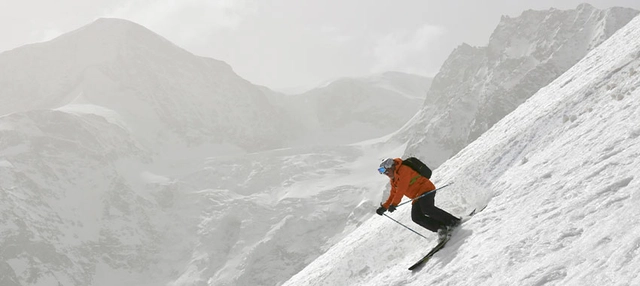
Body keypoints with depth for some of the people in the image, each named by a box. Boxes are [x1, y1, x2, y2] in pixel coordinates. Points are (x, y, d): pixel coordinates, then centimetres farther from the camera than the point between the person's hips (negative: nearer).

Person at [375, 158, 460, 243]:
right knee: (416, 217, -12)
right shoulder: (393, 181, 18)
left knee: (426, 209, -32)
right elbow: (393, 195, 22)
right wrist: (384, 207, 9)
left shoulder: (403, 170, -12)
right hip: (417, 197, 9)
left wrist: (394, 204, -25)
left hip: (426, 189, -9)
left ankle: (453, 221, -24)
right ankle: (441, 228, -17)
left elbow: (401, 189, -21)